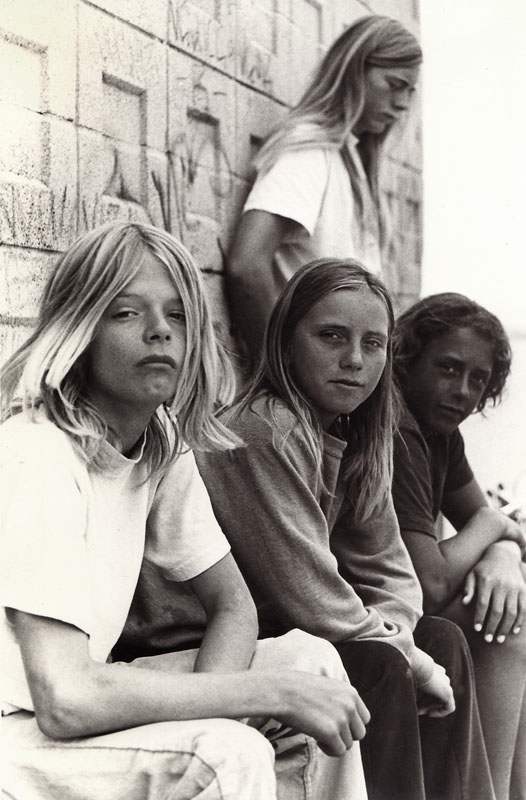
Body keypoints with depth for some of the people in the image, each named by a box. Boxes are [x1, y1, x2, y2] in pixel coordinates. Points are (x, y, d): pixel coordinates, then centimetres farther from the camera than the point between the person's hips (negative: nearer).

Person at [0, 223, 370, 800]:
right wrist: (271, 690, -25)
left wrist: (206, 702, -17)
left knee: (310, 661, -2)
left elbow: (233, 605, 6)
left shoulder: (165, 445, 0)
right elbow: (64, 702, -31)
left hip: (76, 705, 8)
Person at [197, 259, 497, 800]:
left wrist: (390, 628, -14)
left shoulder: (355, 437, 4)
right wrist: (410, 661, -14)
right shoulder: (267, 434, -24)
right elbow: (309, 599, -25)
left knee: (442, 640, 5)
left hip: (280, 631, 9)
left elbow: (388, 569, 7)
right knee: (380, 669, -23)